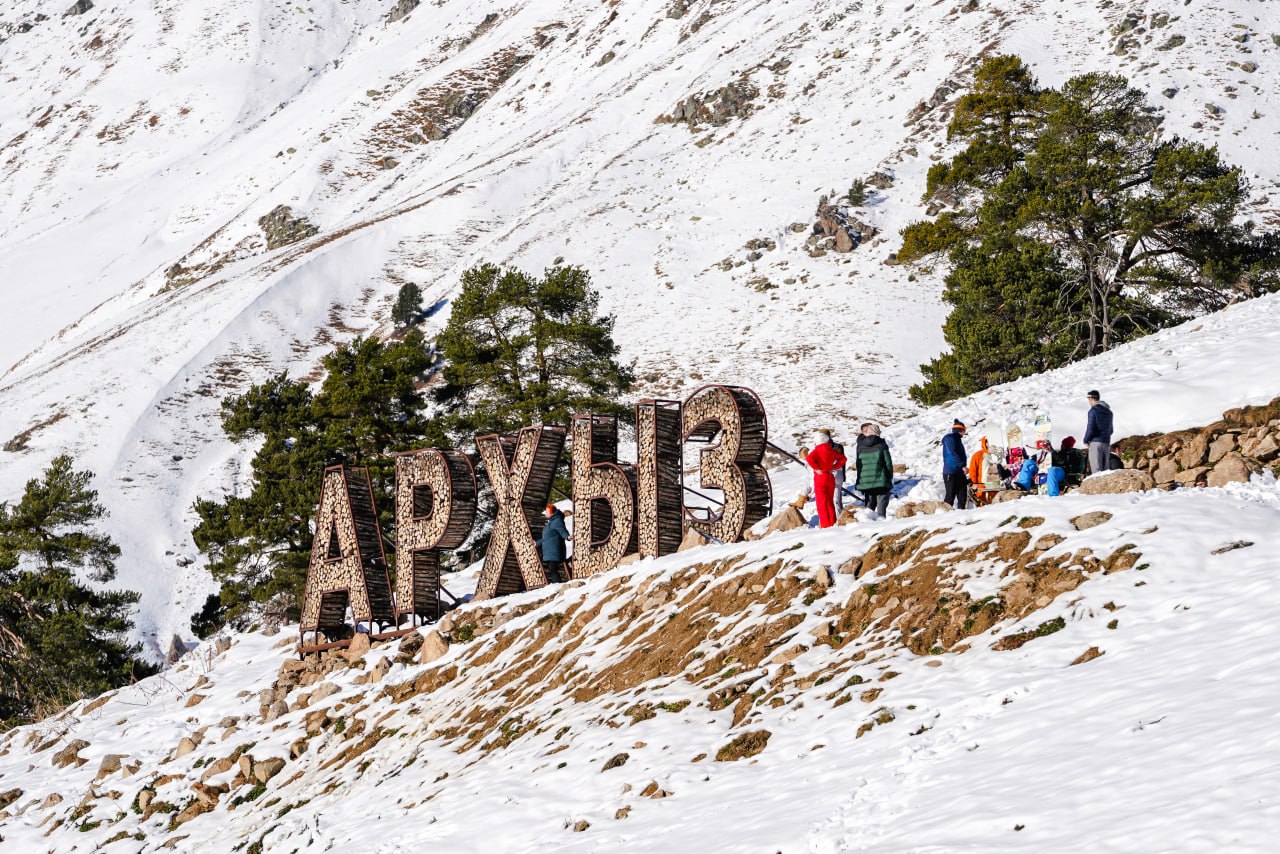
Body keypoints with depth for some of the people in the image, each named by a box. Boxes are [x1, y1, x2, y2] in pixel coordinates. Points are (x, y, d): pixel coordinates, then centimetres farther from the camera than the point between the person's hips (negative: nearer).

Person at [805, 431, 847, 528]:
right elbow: (843, 459, 14)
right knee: (829, 502, 15)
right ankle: (833, 523, 16)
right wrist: (834, 467, 8)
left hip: (820, 477, -6)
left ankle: (825, 525, -3)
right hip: (830, 478, 6)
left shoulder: (818, 450, -12)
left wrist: (816, 468, -18)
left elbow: (809, 458, -29)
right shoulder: (831, 450, 6)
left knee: (822, 503, -1)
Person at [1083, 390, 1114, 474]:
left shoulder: (1093, 410, -8)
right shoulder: (1108, 412, 16)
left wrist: (1086, 440, 1)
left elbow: (1090, 428, -12)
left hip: (1096, 442, -7)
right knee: (1105, 469, 7)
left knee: (1096, 469, -10)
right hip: (1107, 443, 7)